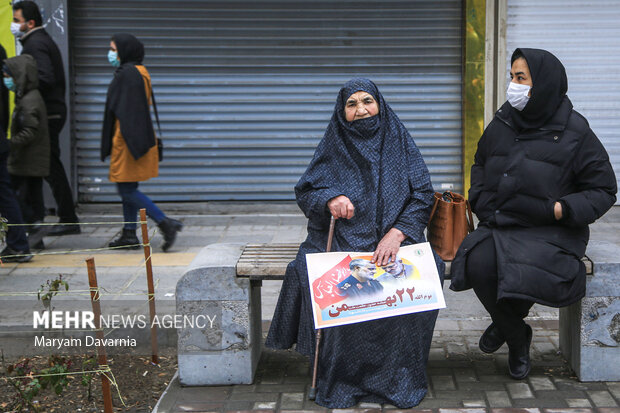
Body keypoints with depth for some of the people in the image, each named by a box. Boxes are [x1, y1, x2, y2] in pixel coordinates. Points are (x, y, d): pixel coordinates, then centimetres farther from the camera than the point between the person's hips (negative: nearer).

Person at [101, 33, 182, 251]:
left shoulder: (127, 74, -15)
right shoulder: (138, 72, 15)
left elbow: (124, 111, -21)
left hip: (128, 140, -10)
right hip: (138, 139, 10)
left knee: (126, 190, -7)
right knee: (128, 189, 12)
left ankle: (165, 223, -11)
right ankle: (129, 235, 15)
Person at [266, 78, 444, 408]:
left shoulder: (399, 143, 8)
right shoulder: (333, 147, 10)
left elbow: (422, 196, 2)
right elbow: (304, 191, 9)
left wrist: (396, 234, -13)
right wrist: (329, 199, -15)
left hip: (395, 240, 0)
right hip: (341, 241, 0)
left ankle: (400, 378, -17)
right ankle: (342, 379, -18)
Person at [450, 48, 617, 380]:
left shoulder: (575, 133, -4)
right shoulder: (501, 124, 10)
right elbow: (480, 164, 30)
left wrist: (556, 209, -15)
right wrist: (482, 202, 12)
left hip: (549, 233, -4)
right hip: (498, 227, 4)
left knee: (515, 272, -34)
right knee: (479, 263, -28)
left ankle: (506, 323, 7)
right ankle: (517, 338, 2)